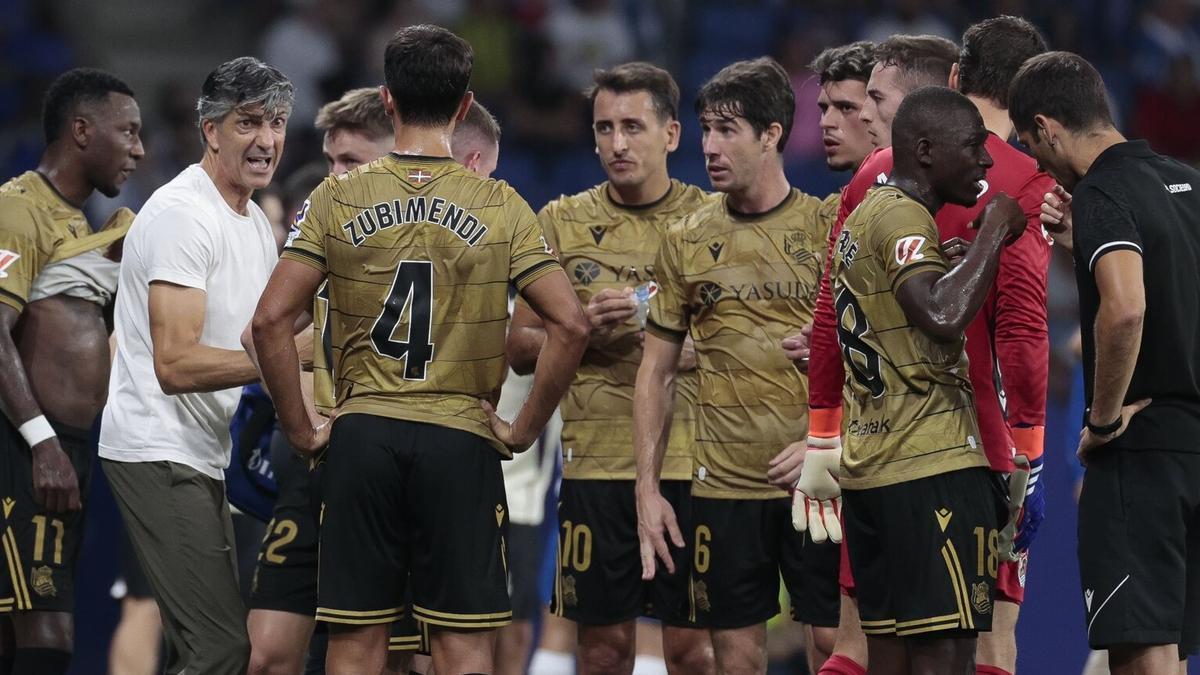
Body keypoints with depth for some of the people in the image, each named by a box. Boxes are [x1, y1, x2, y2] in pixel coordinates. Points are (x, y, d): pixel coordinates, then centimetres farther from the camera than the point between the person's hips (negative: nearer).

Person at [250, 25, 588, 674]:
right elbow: (569, 324, -7)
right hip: (462, 439, -1)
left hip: (362, 434, 1)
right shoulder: (500, 207, 0)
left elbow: (270, 319, -7)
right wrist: (524, 428, 2)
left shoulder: (337, 200, 1)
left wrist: (300, 428, 2)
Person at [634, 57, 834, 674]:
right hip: (723, 485, 2)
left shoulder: (826, 230, 0)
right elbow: (657, 371, 12)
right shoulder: (686, 242, 8)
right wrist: (646, 488, 5)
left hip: (816, 481, -2)